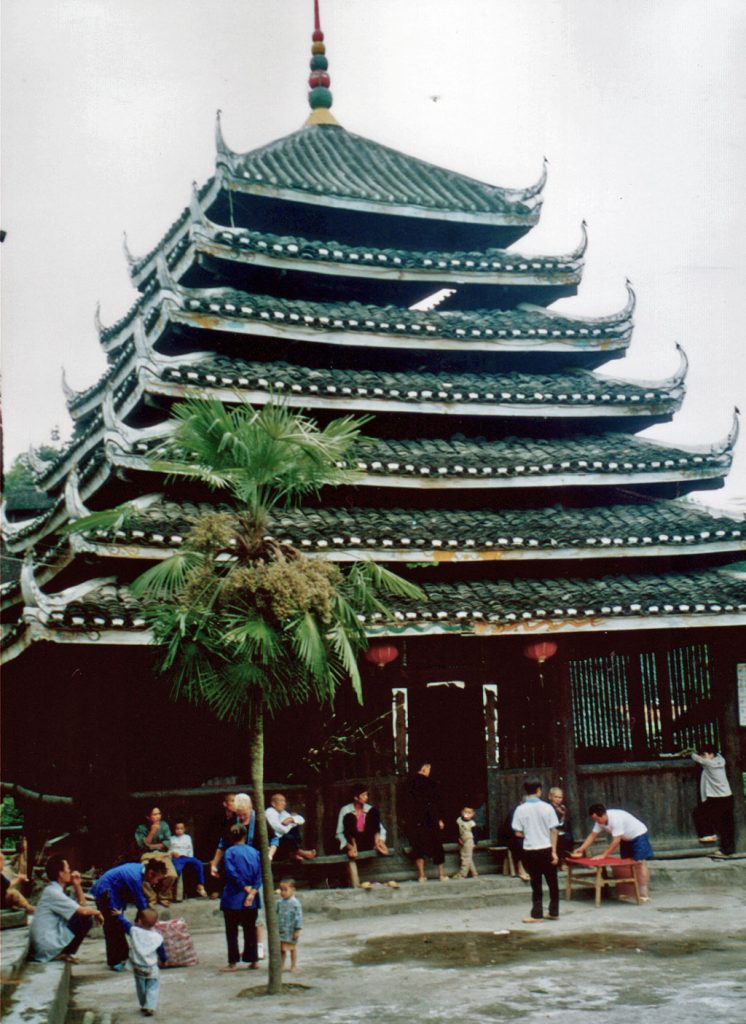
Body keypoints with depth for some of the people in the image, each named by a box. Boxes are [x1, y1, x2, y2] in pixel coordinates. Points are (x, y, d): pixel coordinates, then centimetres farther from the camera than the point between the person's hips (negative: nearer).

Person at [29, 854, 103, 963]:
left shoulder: (56, 890, 12)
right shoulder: (53, 892, -17)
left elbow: (82, 904, 17)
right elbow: (82, 911, -21)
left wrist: (77, 885, 5)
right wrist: (97, 912, -2)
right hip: (47, 946, -9)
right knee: (86, 919, -10)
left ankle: (61, 952, 9)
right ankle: (64, 953, -2)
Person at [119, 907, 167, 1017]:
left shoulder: (133, 931, -17)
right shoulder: (157, 937, -13)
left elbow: (125, 923, -3)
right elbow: (161, 951, 0)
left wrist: (119, 915, 16)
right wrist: (164, 959, 19)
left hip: (137, 968, 2)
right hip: (152, 969, -2)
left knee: (140, 987, 20)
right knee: (152, 988, 8)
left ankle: (143, 1005, 29)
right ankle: (150, 1007, -5)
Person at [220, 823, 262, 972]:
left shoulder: (229, 852, -8)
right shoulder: (254, 852, 5)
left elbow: (232, 873, -17)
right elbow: (259, 875, -2)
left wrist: (245, 887, -9)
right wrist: (252, 891, -9)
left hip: (233, 899, -4)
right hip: (252, 899, 4)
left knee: (232, 931, 3)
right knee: (250, 929, 14)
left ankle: (233, 963, 3)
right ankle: (253, 960, 16)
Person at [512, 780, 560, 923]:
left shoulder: (520, 809, -7)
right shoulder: (547, 807, -6)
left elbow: (518, 833, -4)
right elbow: (554, 831, -6)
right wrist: (554, 851, -1)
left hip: (530, 851, 0)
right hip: (546, 849, 0)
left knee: (536, 884, 9)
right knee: (552, 882, 14)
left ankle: (537, 915, 10)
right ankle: (554, 913, 20)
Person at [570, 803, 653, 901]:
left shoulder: (616, 819, -36)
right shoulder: (600, 820, -10)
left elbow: (616, 841, -35)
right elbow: (592, 835, -5)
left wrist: (603, 855, -32)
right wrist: (581, 849, -13)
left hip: (639, 835, -9)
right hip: (626, 838, 9)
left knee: (640, 863, -13)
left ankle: (644, 894, -14)